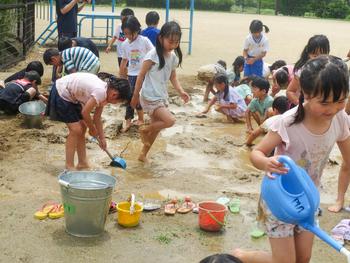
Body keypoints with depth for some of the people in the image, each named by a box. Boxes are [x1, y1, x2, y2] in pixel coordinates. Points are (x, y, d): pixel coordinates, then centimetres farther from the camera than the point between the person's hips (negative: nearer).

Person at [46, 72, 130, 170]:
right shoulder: (100, 92, -30)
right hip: (61, 92, -10)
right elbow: (85, 113, -23)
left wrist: (102, 138, 12)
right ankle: (69, 167, -4)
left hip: (72, 96, 10)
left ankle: (82, 164, 19)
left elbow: (97, 118, 7)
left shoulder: (105, 93, -1)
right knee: (76, 130, -11)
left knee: (82, 129, 11)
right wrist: (92, 129, -6)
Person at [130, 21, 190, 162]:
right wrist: (135, 96, -7)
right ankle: (144, 130, 6)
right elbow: (141, 75, -12)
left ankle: (143, 154, 34)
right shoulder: (153, 55, -18)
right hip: (150, 97, -8)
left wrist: (181, 91, -4)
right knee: (170, 121, -20)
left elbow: (173, 77, 12)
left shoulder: (173, 57, 3)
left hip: (162, 96, 8)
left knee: (156, 128, 15)